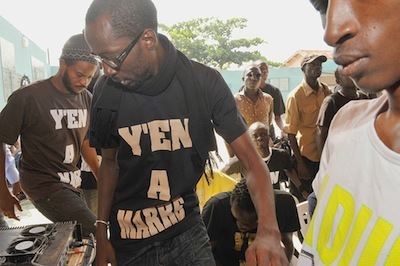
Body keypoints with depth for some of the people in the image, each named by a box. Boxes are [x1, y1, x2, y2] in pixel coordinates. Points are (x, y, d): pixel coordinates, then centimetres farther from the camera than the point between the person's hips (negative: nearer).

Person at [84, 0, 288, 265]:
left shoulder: (204, 82, -16)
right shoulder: (106, 91, -10)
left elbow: (252, 161, -15)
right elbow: (110, 162, 3)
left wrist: (268, 230, -30)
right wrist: (101, 233, 2)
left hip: (186, 231, -1)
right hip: (128, 240, 2)